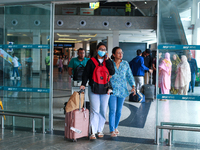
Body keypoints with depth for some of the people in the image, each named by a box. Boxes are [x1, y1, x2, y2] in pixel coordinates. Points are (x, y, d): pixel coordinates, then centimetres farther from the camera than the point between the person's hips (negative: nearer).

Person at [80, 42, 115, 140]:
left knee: (103, 111, 6)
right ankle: (93, 132, -9)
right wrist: (83, 84, -11)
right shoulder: (91, 61, 4)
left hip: (105, 89, 3)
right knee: (95, 110, -10)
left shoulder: (108, 61, 10)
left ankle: (100, 130, 18)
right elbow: (86, 73, 1)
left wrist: (107, 60, -7)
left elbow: (112, 72, -5)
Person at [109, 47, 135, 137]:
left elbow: (129, 75, 8)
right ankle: (112, 130, -1)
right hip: (112, 90, -3)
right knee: (112, 110, -8)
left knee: (119, 111, 10)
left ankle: (115, 127, 28)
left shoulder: (125, 64, 6)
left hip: (122, 90, 3)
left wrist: (133, 86, -4)